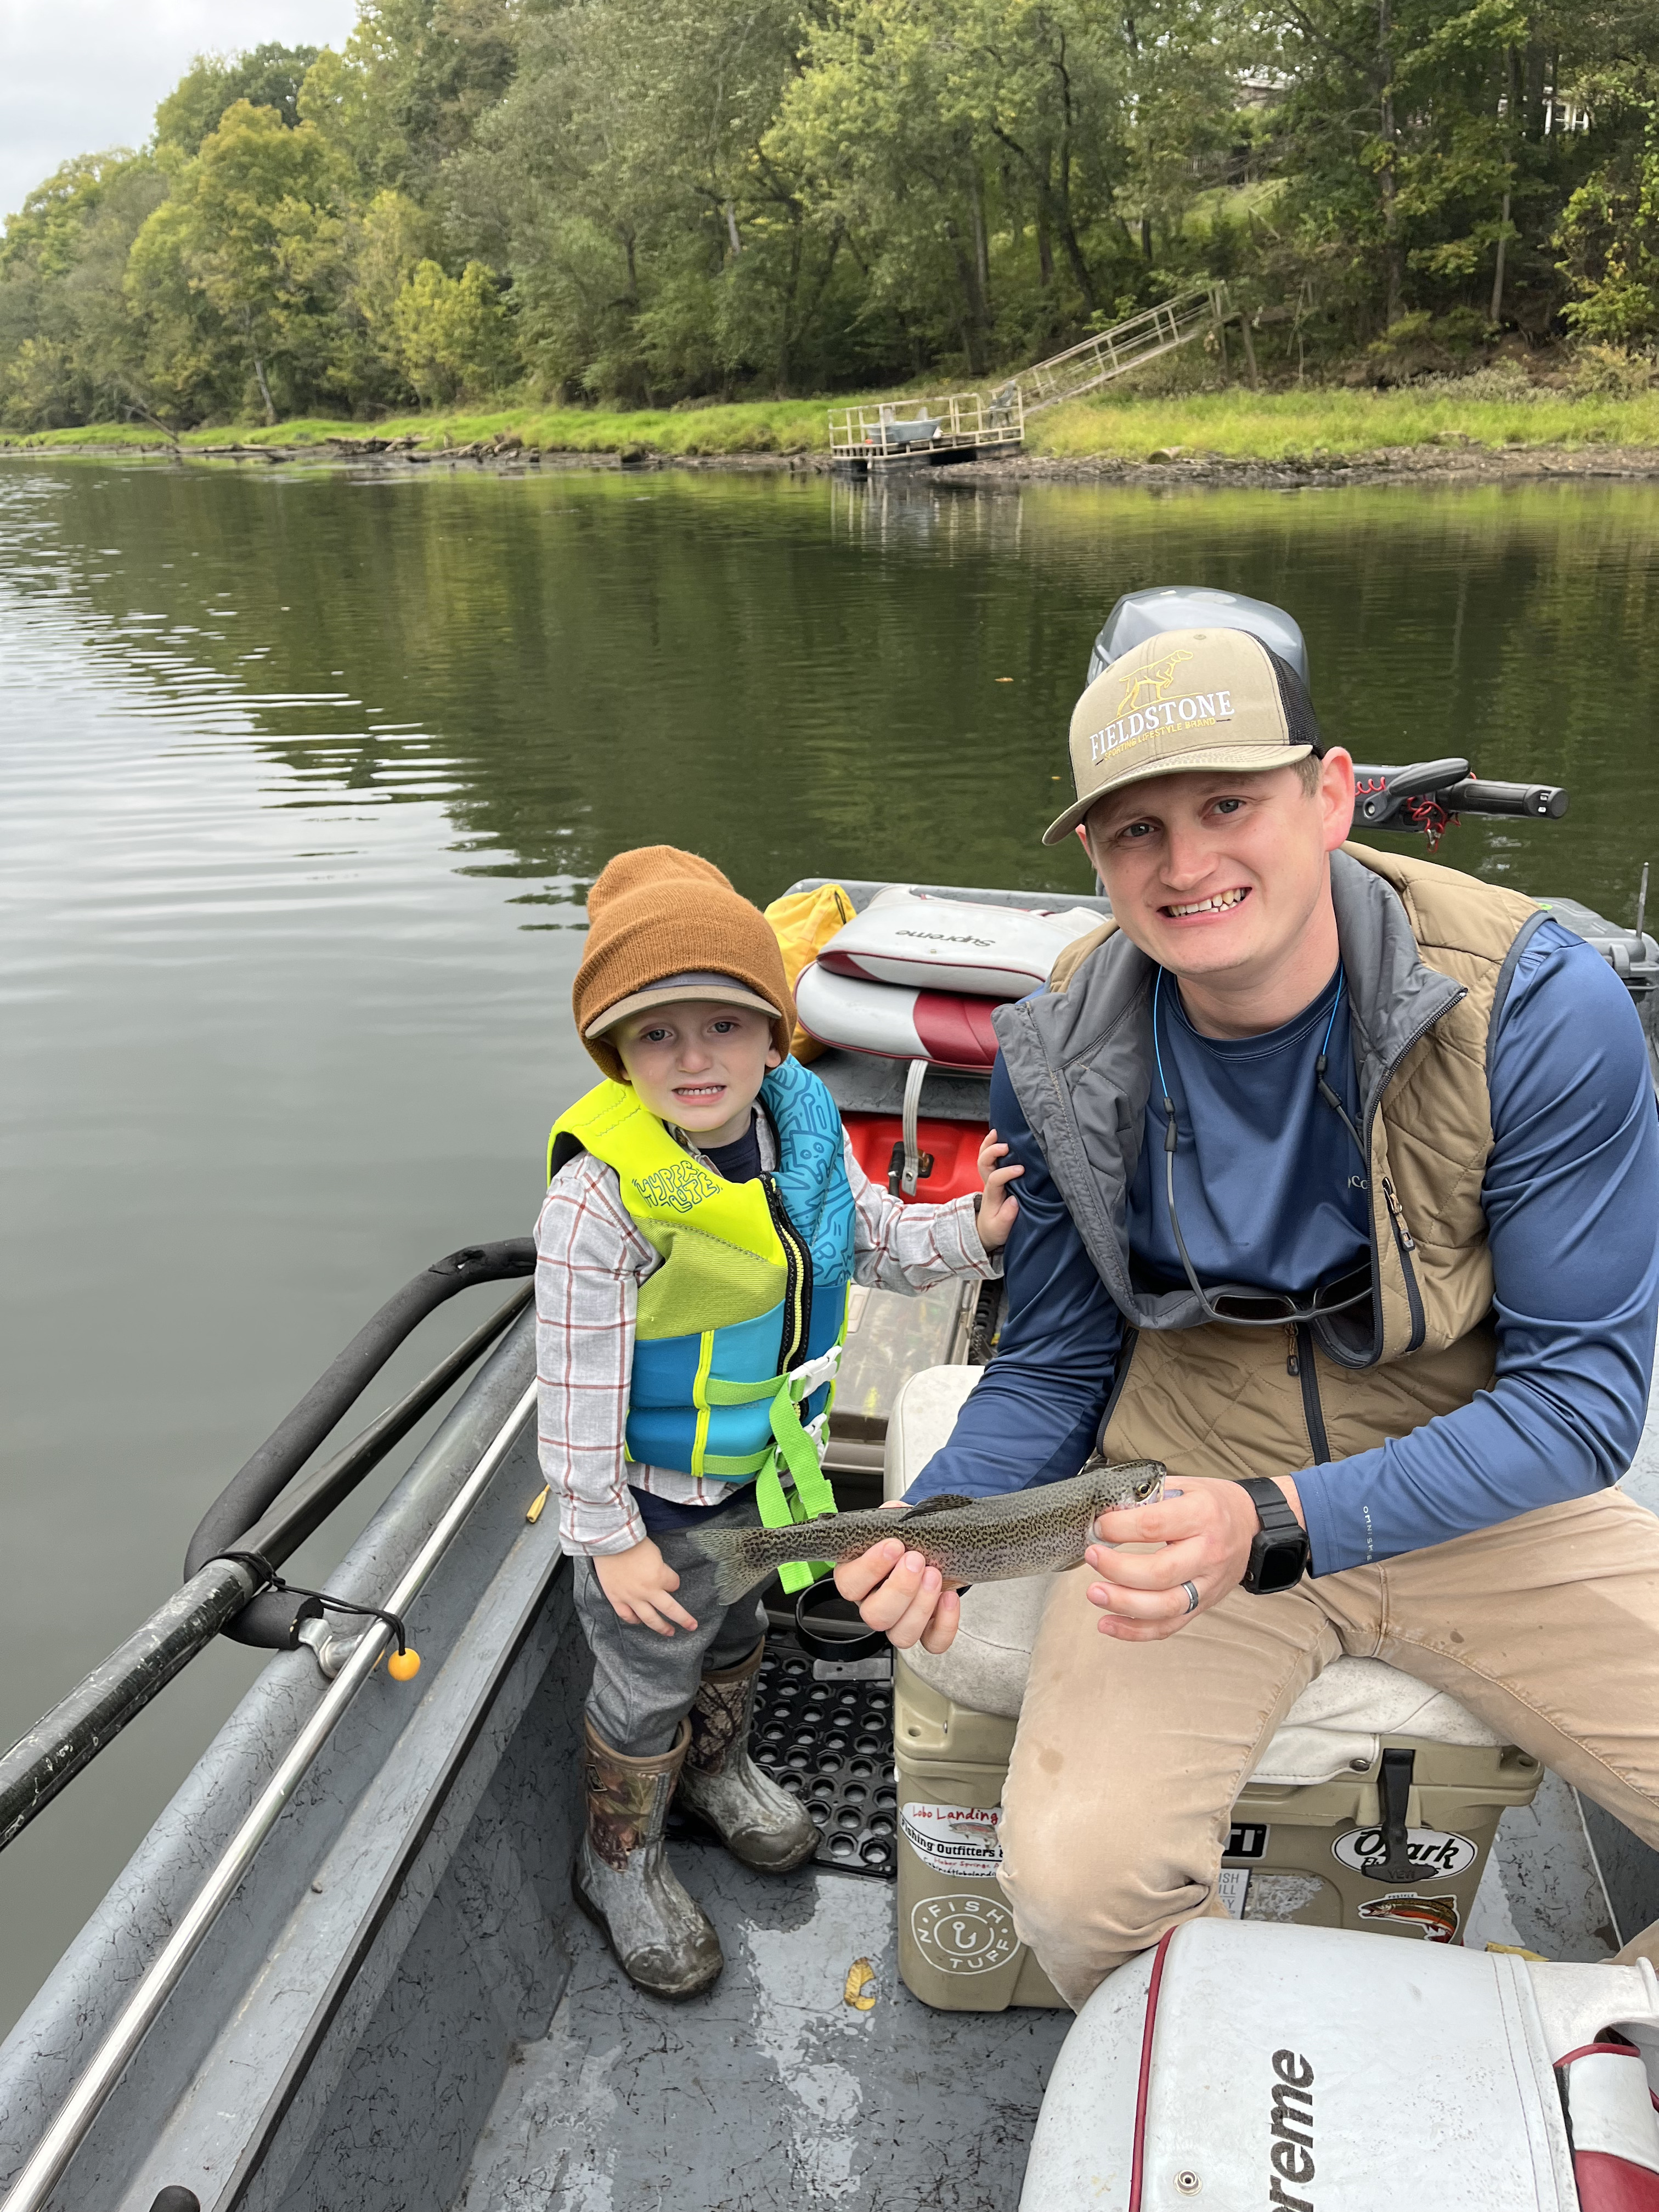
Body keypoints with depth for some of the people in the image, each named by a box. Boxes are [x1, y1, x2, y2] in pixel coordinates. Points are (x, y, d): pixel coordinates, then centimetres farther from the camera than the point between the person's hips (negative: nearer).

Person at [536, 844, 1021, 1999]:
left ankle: (718, 1770, 61)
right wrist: (609, 1538, -18)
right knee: (650, 1680, 16)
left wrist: (974, 1230, -18)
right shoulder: (602, 1193, -32)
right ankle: (622, 1861, 44)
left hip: (764, 1459, 6)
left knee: (737, 1627, 31)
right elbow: (579, 1383, -26)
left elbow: (879, 1241, 2)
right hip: (656, 1492, -6)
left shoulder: (805, 1127, -13)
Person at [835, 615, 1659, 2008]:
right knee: (1078, 1886, -20)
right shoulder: (1060, 1057, -10)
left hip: (1484, 1496, 0)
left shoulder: (1540, 1006, -18)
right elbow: (1057, 1367, 3)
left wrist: (1278, 1525, -28)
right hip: (1194, 1497, 1)